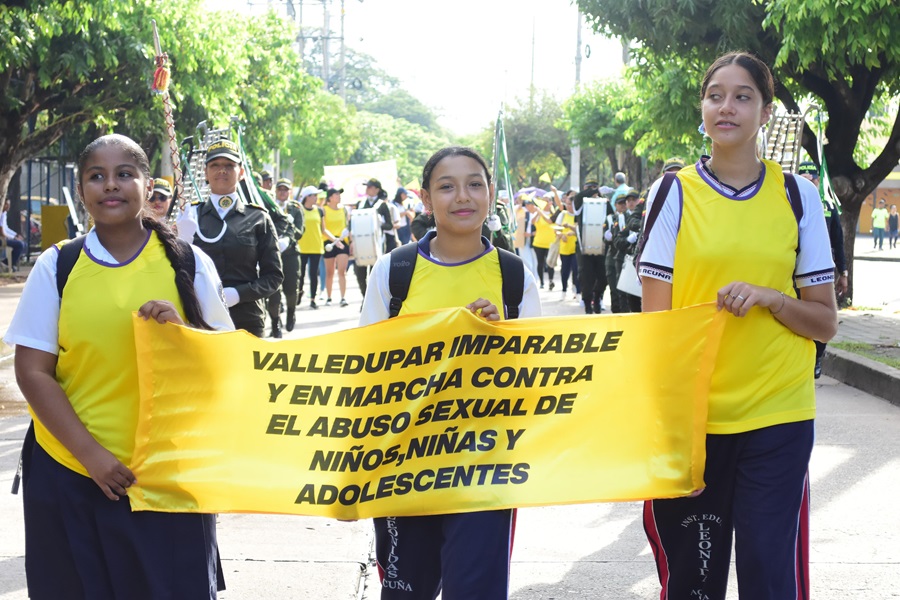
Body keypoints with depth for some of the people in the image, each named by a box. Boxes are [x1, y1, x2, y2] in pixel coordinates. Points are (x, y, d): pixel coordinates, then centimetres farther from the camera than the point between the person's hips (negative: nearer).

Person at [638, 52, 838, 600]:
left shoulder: (797, 196, 5)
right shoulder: (674, 194, 2)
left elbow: (826, 322, 6)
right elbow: (655, 318, 2)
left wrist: (768, 297, -13)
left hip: (777, 417, 0)